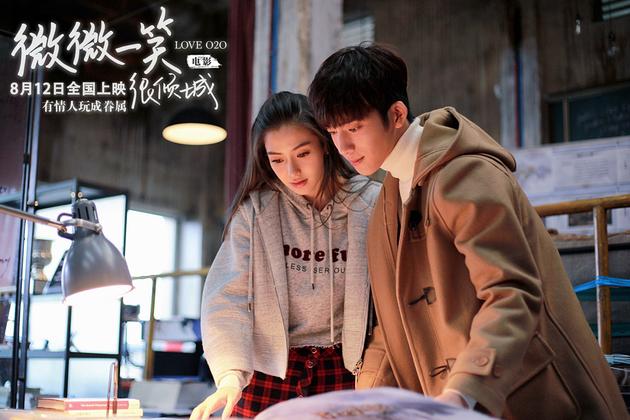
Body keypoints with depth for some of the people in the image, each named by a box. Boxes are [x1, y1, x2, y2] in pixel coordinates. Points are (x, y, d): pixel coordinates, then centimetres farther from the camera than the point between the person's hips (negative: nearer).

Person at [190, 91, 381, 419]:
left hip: (344, 369, 0)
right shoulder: (254, 211, -8)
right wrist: (232, 373, -26)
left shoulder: (371, 205, -8)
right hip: (268, 371, 0)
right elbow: (228, 298, -12)